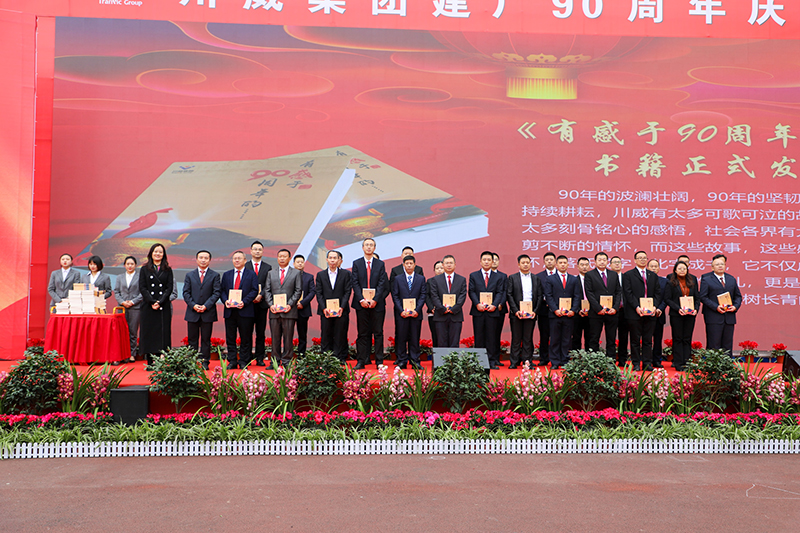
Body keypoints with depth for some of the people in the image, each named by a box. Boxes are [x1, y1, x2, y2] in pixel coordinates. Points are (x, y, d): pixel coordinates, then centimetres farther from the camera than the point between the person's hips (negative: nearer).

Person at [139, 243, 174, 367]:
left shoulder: (167, 270, 9)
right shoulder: (144, 269, 7)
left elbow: (169, 288, 2)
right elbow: (142, 288, 0)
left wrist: (160, 302, -11)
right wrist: (152, 302, -12)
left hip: (164, 307, 0)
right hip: (148, 306, 0)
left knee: (163, 332, -2)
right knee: (149, 332, 0)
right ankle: (150, 363, 6)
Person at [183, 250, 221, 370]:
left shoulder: (215, 275, 5)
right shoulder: (189, 275, 10)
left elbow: (217, 293, -2)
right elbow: (186, 293, 5)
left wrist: (206, 306, -13)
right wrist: (193, 305, -10)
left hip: (208, 312, -1)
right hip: (192, 312, 2)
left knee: (206, 339, 3)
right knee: (192, 339, 5)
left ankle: (204, 362, 10)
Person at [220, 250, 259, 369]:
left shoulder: (251, 274, 6)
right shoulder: (226, 275, 16)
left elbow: (254, 291, -2)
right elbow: (221, 290, 12)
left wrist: (244, 302, -15)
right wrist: (225, 300, -8)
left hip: (245, 311, -3)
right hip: (230, 310, 3)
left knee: (245, 338, 1)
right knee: (230, 338, 5)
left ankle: (243, 361, 9)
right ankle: (232, 361, 12)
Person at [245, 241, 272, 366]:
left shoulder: (268, 268, 10)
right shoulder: (244, 266, 7)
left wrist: (260, 296, -12)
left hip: (262, 303, 1)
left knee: (261, 332, 4)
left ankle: (260, 358, 9)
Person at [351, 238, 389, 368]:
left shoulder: (380, 264, 8)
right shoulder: (356, 263, 8)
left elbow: (382, 283, 0)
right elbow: (355, 283, 1)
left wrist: (375, 299, -11)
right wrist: (361, 299, -10)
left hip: (377, 303, 0)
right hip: (361, 303, 0)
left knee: (378, 333, 2)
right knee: (362, 333, 3)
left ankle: (379, 361, 7)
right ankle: (361, 361, 8)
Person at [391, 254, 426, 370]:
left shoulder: (421, 279, 9)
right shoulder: (398, 279, 8)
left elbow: (423, 295, 3)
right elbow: (395, 296, 3)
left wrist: (417, 310, -9)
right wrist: (401, 310, -8)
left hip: (416, 313, 0)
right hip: (401, 313, 0)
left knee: (415, 338, 2)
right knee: (401, 338, 1)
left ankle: (415, 361, 8)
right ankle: (402, 361, 8)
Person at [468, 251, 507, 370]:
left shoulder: (498, 277, 11)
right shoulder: (473, 275, 9)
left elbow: (500, 293, 3)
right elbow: (471, 292, 2)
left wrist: (494, 305, -13)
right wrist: (477, 304, -13)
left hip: (492, 311, 0)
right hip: (478, 311, 0)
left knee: (491, 337, 1)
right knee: (479, 337, 3)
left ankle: (492, 361, 5)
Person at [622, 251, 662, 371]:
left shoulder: (653, 276, 16)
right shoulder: (628, 275, 3)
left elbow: (658, 293, 11)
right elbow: (628, 293, -5)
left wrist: (655, 306, -5)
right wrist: (637, 307, -15)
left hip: (651, 313, 3)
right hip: (634, 313, -3)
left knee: (648, 340, 5)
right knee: (635, 340, 2)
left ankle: (647, 363, 11)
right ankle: (636, 364, 8)